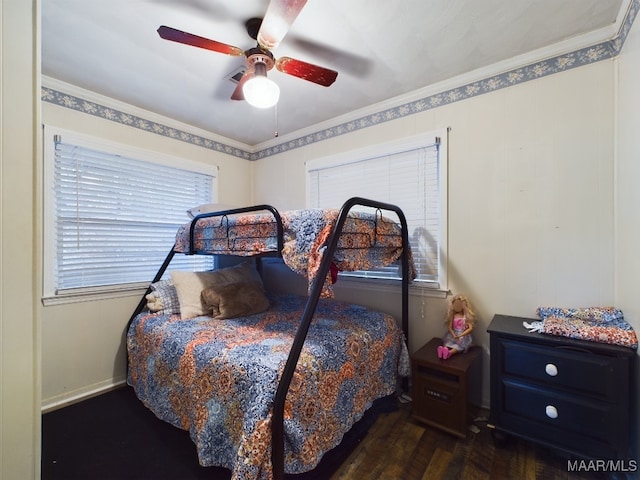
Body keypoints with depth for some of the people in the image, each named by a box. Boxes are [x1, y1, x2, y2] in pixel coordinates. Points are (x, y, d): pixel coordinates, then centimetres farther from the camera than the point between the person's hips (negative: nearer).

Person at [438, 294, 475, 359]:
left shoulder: (466, 316, -4)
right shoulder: (453, 316, 5)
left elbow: (470, 328, -10)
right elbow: (450, 327, 2)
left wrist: (460, 335, -20)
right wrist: (454, 335, -18)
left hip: (463, 335, -2)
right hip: (453, 334, 3)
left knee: (460, 344, -31)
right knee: (448, 341, -26)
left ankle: (450, 352, -54)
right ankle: (444, 349, -54)